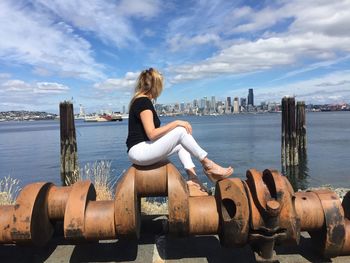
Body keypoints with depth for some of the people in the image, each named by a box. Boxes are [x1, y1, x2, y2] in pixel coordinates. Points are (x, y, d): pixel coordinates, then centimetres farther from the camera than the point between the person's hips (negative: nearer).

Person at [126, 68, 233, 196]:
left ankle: (193, 179, -1)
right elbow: (151, 134, -23)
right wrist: (176, 123, -17)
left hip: (143, 150, 10)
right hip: (139, 151, -10)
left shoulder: (139, 100, 15)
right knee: (181, 131, -16)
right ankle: (208, 164, -4)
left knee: (181, 144, 11)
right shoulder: (144, 102, -14)